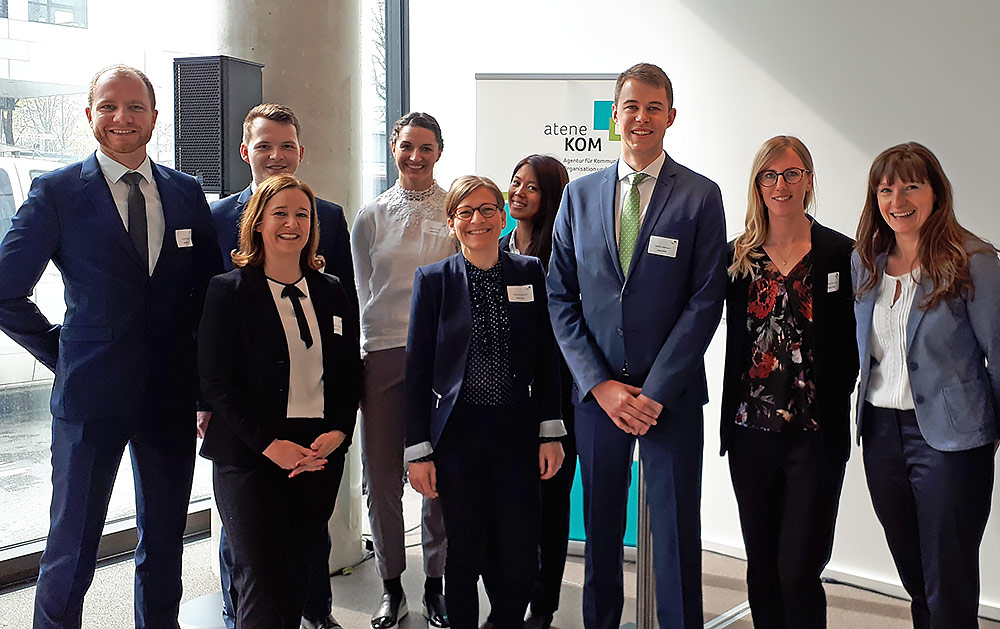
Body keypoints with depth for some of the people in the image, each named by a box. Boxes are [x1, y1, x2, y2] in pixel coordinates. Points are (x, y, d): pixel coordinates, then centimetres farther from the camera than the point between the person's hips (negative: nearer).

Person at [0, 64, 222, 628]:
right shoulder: (56, 192, -3)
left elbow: (210, 284, 13)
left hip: (172, 394, 4)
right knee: (72, 550, 5)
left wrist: (199, 361, 3)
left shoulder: (187, 192, 7)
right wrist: (62, 353, -2)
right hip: (92, 392, -3)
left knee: (165, 542, 16)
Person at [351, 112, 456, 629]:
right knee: (382, 477, 5)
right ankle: (391, 586, 22)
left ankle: (435, 585, 19)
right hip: (382, 354, 2)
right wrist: (355, 358, 9)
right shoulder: (371, 217, 11)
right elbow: (362, 292, 14)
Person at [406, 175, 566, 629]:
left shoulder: (530, 273, 5)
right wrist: (418, 451, -3)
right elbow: (417, 370, 0)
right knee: (465, 556, 7)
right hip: (457, 435, -1)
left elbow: (546, 357, 7)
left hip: (517, 432, 1)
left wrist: (551, 433, 3)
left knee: (518, 558, 4)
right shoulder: (433, 280, 1)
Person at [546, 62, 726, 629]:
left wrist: (656, 391, -11)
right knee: (601, 524, 11)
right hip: (597, 390, 2)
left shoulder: (701, 196, 0)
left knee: (676, 528, 5)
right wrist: (600, 384, -5)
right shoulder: (580, 195, 8)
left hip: (671, 394, -2)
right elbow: (561, 297, 6)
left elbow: (706, 299, -5)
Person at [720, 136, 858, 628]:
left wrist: (832, 399, -8)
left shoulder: (841, 254, -1)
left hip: (815, 435, -3)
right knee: (761, 570, 12)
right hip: (750, 433, 3)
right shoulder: (738, 255, 7)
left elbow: (853, 344, 0)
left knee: (798, 573, -3)